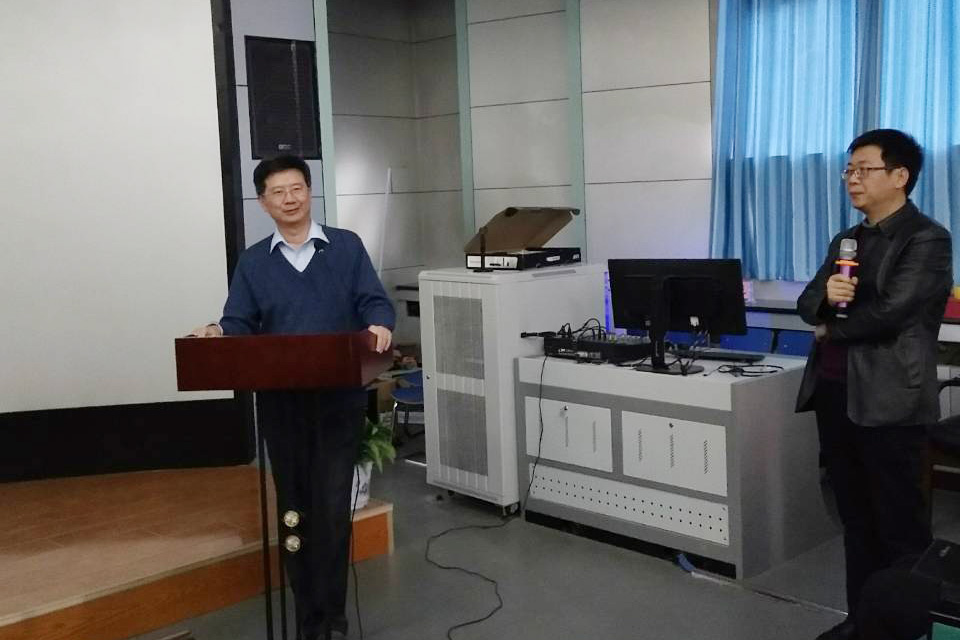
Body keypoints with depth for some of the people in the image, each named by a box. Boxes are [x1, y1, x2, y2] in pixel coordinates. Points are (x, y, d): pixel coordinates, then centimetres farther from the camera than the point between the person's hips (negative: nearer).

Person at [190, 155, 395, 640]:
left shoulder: (346, 246, 5)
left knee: (331, 506, -4)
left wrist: (380, 326, -23)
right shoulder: (253, 262, 9)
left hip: (340, 397, -2)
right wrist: (218, 334, -20)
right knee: (294, 509, 9)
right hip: (279, 402, 2)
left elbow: (374, 302, -1)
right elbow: (240, 325, 2)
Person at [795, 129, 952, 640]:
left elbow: (890, 311, -19)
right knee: (855, 518, 15)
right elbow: (807, 305, 10)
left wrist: (832, 329, -2)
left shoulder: (927, 239, -7)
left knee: (899, 524, 3)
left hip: (887, 399, -7)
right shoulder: (846, 240, 17)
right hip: (835, 393, 7)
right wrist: (826, 295, -14)